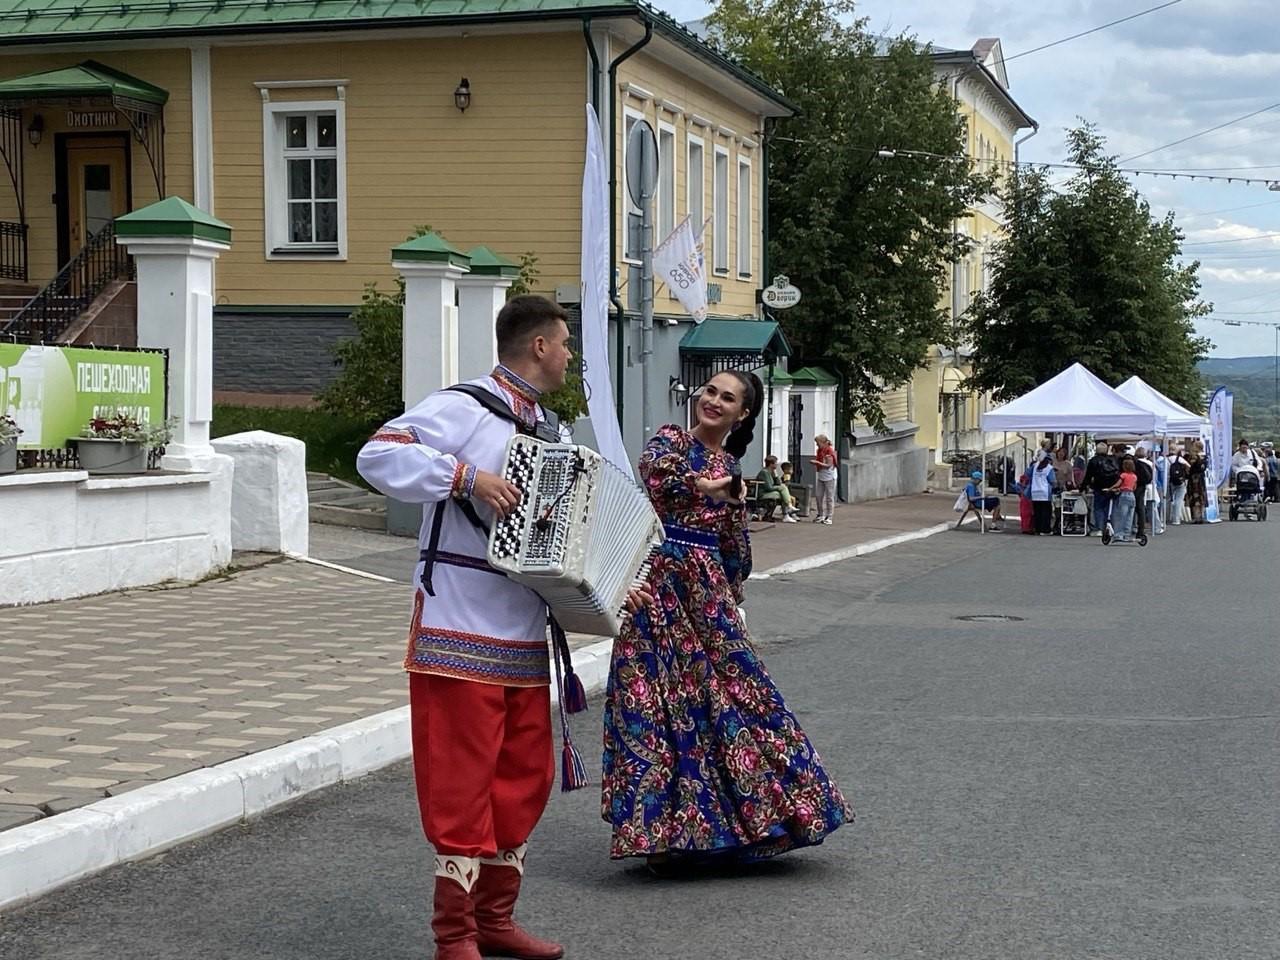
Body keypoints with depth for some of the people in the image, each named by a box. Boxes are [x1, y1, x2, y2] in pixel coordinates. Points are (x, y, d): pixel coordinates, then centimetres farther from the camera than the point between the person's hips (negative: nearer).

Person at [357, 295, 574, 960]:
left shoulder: (545, 429, 17)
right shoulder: (462, 408, -10)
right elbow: (377, 455, -22)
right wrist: (466, 476, -27)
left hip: (524, 636, 8)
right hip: (461, 632, -8)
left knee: (524, 777, 12)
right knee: (462, 780, -4)